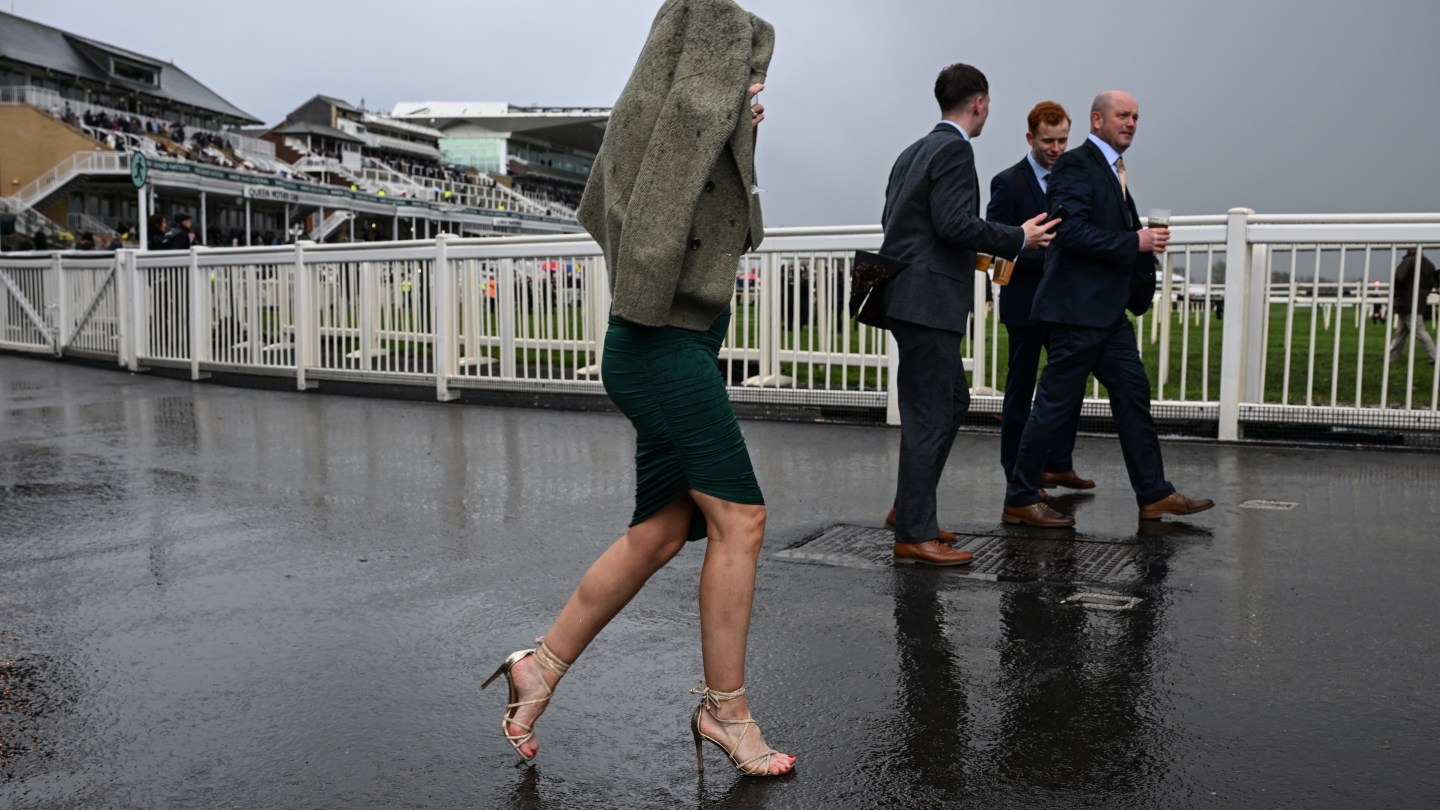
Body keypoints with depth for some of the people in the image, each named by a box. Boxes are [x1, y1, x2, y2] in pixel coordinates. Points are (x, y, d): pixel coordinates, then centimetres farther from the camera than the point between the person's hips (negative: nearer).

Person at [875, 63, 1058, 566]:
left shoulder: (913, 152, 17)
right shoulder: (954, 149, -11)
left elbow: (895, 220, 18)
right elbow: (955, 222, -21)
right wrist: (1018, 238, -9)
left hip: (910, 295, 10)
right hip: (928, 300, -10)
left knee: (952, 401, 19)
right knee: (929, 416, -5)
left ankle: (908, 508, 25)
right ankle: (914, 536, 0)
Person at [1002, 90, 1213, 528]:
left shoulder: (1112, 169, 20)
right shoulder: (1076, 165, -10)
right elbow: (1071, 230, -21)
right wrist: (1134, 242, -18)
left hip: (1108, 310, 10)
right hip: (1078, 307, -10)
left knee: (1133, 396, 10)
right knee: (1056, 404, -4)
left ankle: (1154, 495, 17)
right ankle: (1020, 500, 5)